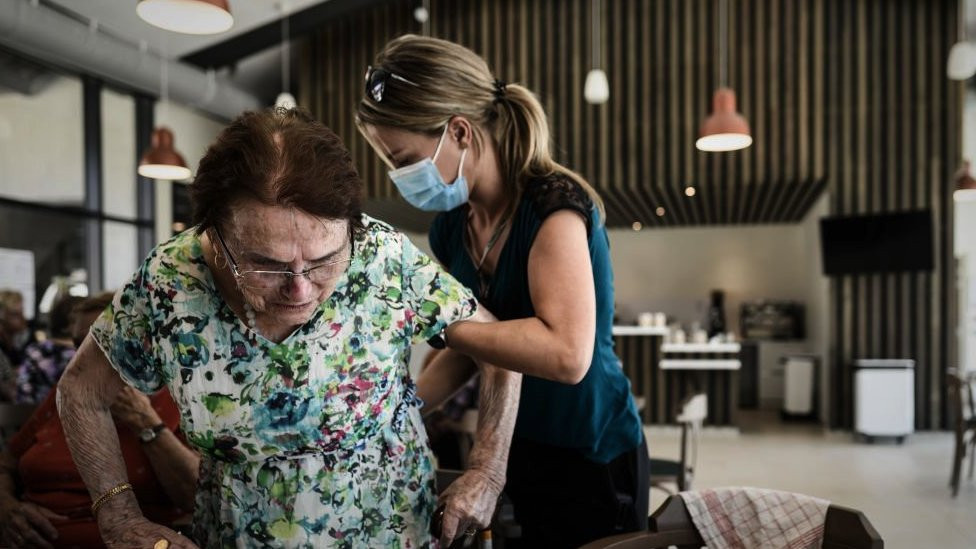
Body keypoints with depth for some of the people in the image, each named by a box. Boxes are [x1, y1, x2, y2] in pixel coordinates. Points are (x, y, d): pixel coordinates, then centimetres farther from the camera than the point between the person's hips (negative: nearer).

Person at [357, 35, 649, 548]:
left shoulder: (553, 204, -22)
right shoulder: (451, 225, -1)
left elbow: (567, 354, -35)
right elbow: (470, 349, 7)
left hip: (591, 463, -6)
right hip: (515, 453, 7)